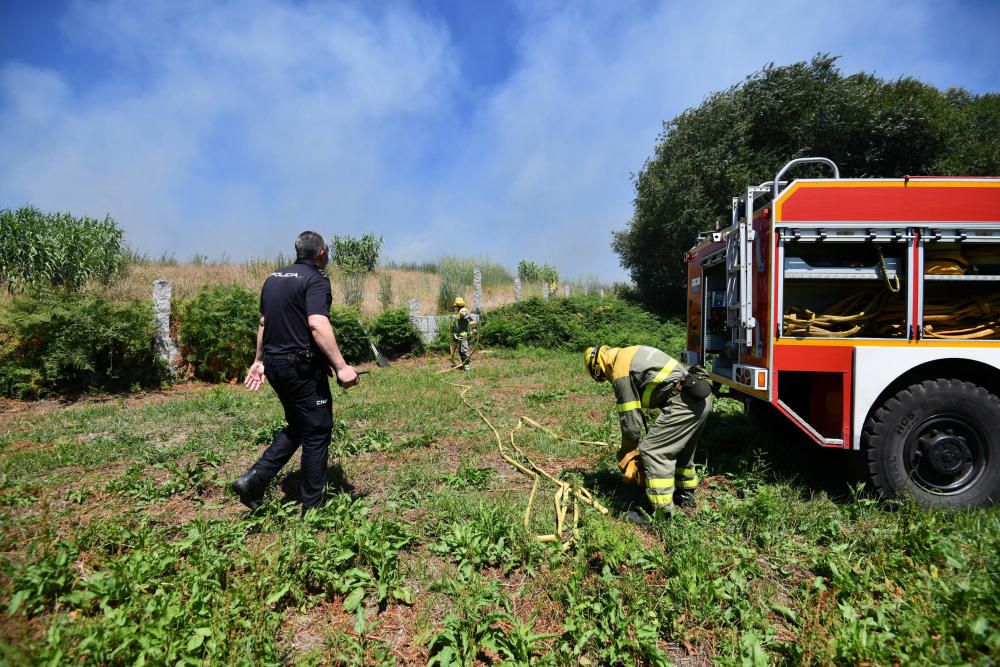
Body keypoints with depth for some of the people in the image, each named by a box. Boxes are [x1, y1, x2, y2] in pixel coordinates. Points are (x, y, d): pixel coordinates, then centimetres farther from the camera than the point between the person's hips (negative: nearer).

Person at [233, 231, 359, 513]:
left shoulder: (273, 278, 13)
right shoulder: (315, 279, -13)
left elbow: (263, 322, 19)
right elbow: (317, 324, -26)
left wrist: (259, 360, 26)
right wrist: (341, 366, -27)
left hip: (274, 364, 8)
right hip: (303, 368, -8)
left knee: (296, 426, 22)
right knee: (317, 432, 4)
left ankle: (254, 479, 13)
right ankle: (312, 507, 13)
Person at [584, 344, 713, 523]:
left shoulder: (621, 372, -6)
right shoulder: (632, 353, 21)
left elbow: (630, 421, -4)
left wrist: (627, 453, 12)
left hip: (684, 400, -10)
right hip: (703, 396, 10)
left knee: (653, 451, -5)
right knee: (681, 447, 26)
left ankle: (661, 514, -2)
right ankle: (686, 494, 41)